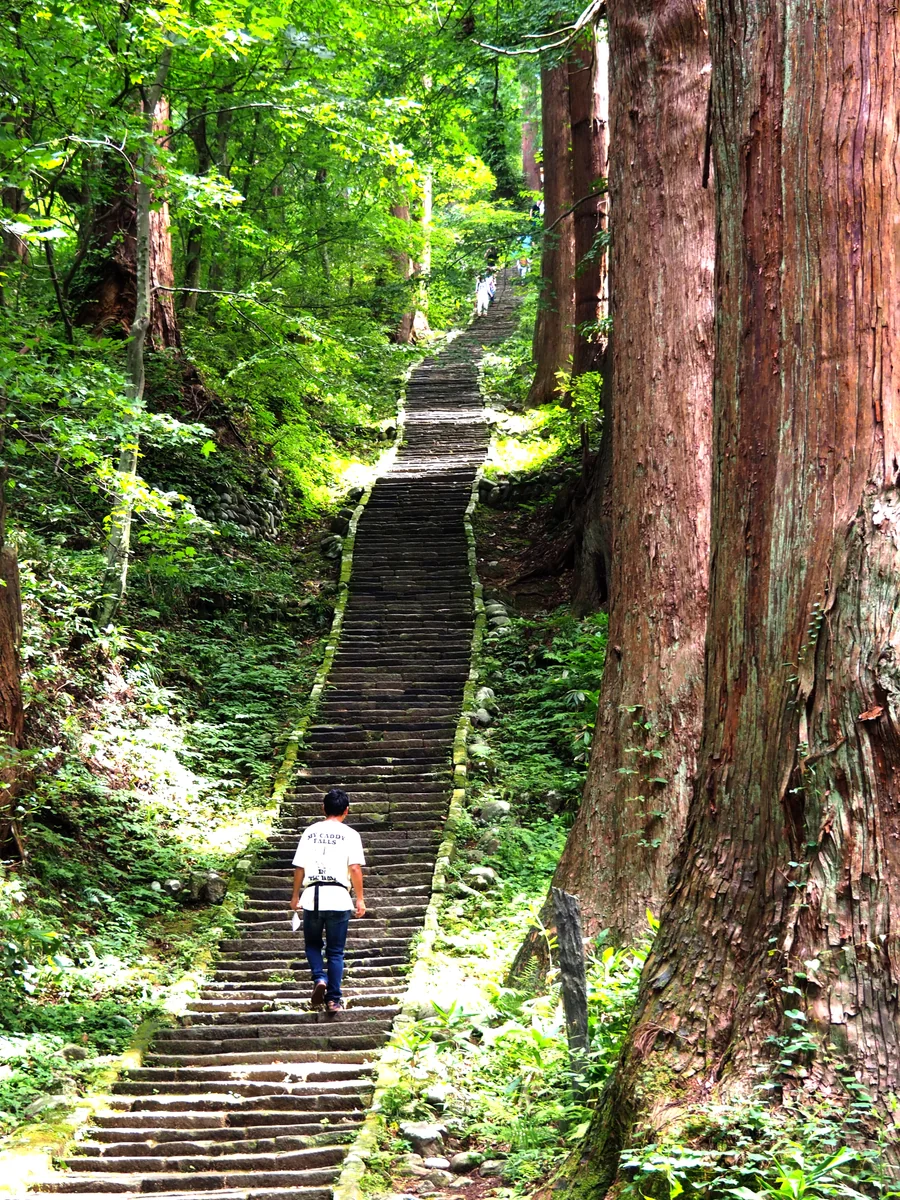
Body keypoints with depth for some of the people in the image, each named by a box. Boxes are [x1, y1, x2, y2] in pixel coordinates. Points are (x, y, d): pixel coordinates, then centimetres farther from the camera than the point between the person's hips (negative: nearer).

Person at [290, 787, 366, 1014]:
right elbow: (356, 868, -7)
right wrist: (360, 899, 0)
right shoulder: (349, 835, 0)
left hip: (312, 896, 1)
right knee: (335, 951, 8)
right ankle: (333, 999, 6)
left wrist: (295, 896, 18)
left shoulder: (310, 832, 7)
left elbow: (299, 867, 6)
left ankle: (319, 979, -5)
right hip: (338, 897, -1)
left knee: (312, 943, 19)